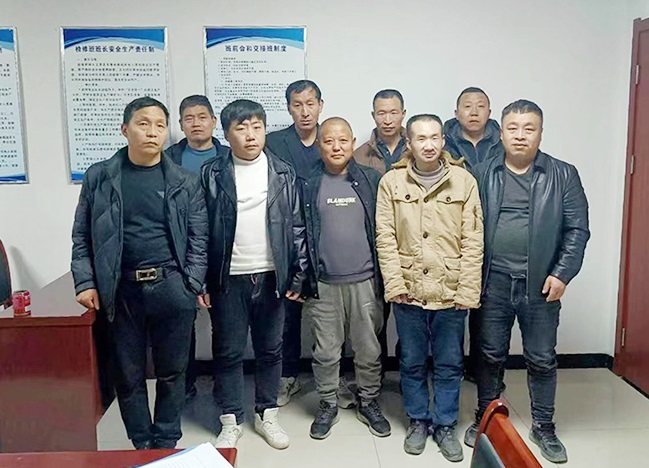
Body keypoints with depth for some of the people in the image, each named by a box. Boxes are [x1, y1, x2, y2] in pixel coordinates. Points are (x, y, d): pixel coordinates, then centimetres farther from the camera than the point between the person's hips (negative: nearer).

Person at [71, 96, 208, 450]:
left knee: (171, 371, 10)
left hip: (172, 287, 0)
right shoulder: (99, 177, 3)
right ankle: (142, 445, 27)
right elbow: (82, 236, 5)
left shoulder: (185, 183, 2)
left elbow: (198, 238, 2)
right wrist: (85, 283, -3)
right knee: (128, 375, 10)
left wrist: (193, 285, -5)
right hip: (121, 289, 1)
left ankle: (166, 444, 28)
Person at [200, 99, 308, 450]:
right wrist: (201, 280, -4)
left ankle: (266, 414, 29)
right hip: (228, 279, -1)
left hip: (271, 277, 1)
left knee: (270, 350, 12)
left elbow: (296, 226, 3)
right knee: (228, 352, 8)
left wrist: (299, 273, -1)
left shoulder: (282, 174, 2)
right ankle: (231, 420, 24)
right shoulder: (212, 174, -1)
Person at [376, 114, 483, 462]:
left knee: (449, 364, 12)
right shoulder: (391, 182, -2)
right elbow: (385, 238, -2)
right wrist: (395, 284, -8)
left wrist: (467, 290, -7)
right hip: (408, 291, 0)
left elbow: (473, 241, -3)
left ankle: (445, 425, 30)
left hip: (450, 293, 0)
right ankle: (418, 421, 33)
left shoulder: (464, 181, -3)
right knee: (412, 362, 14)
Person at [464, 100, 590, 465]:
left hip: (541, 284, 0)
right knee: (491, 355, 13)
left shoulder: (564, 175, 0)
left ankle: (544, 427, 28)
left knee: (542, 359, 11)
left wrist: (562, 273, -10)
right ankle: (485, 418, 30)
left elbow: (577, 229, -2)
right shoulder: (482, 174, 3)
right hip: (494, 282, 1)